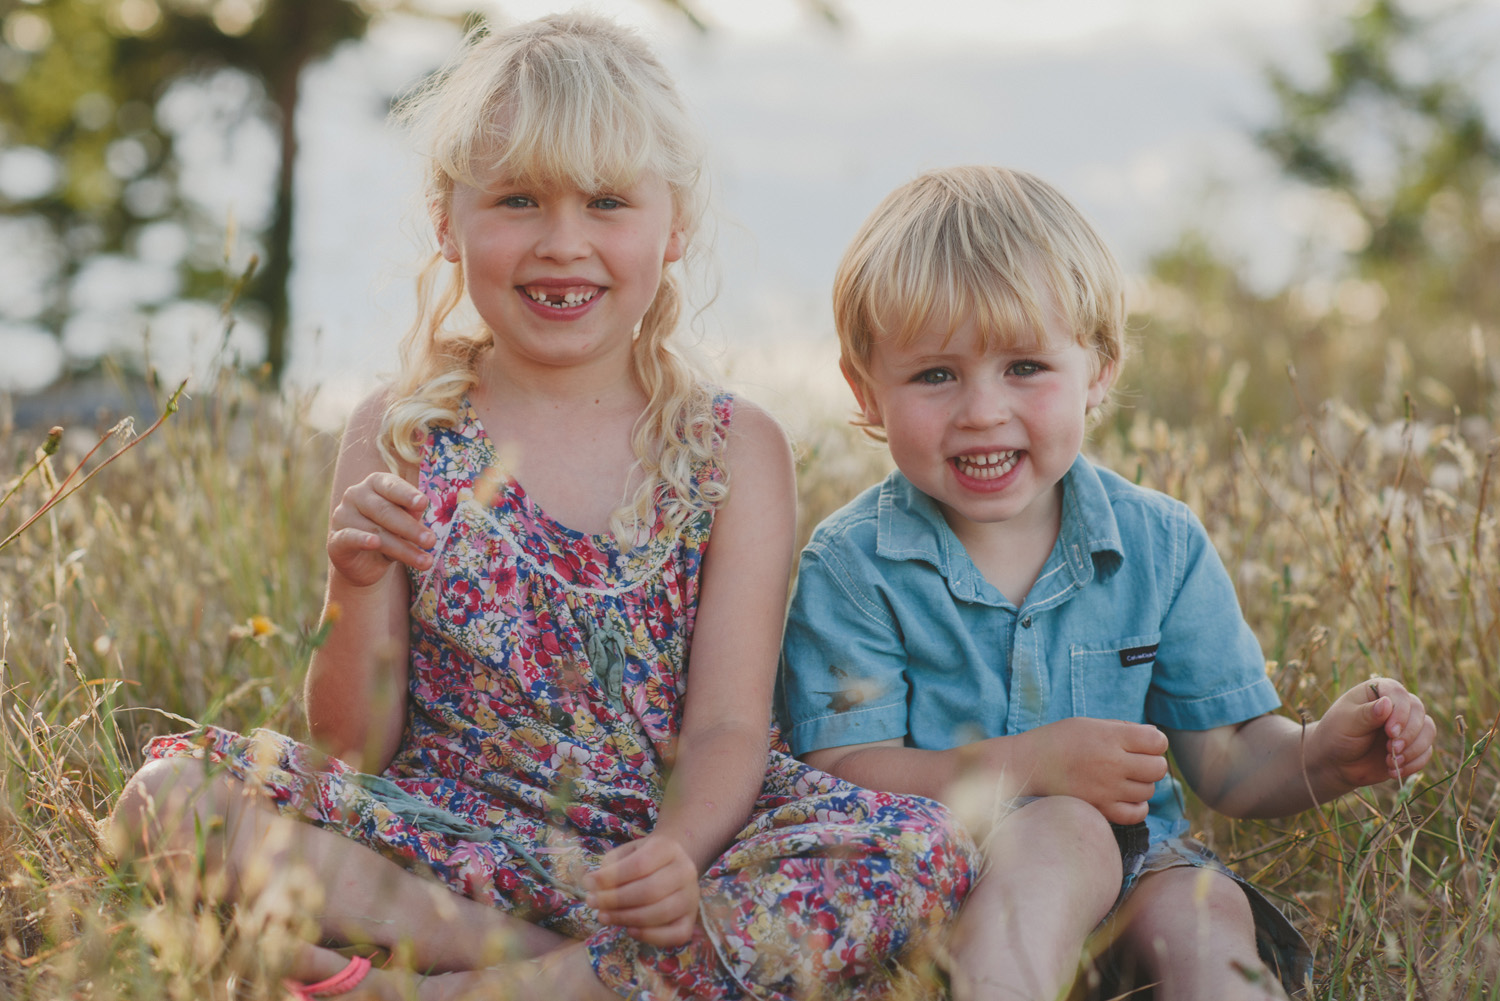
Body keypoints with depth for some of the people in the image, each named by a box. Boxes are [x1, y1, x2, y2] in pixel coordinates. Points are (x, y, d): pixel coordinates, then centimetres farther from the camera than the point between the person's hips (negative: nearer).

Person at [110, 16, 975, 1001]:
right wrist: (358, 594, -19)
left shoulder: (734, 449, 2)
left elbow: (727, 727, -6)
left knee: (923, 854, -28)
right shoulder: (399, 438, 3)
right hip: (450, 831, 0)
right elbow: (355, 753, 1)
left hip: (661, 837, 1)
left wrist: (679, 855, -29)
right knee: (169, 794, -21)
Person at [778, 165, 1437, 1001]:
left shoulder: (1160, 546, 5)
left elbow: (1228, 759, 6)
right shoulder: (852, 567, -5)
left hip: (1133, 868, 3)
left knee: (1206, 914, -28)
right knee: (1065, 829, -32)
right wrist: (1027, 766, -24)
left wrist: (1325, 755, -16)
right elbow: (838, 776, -13)